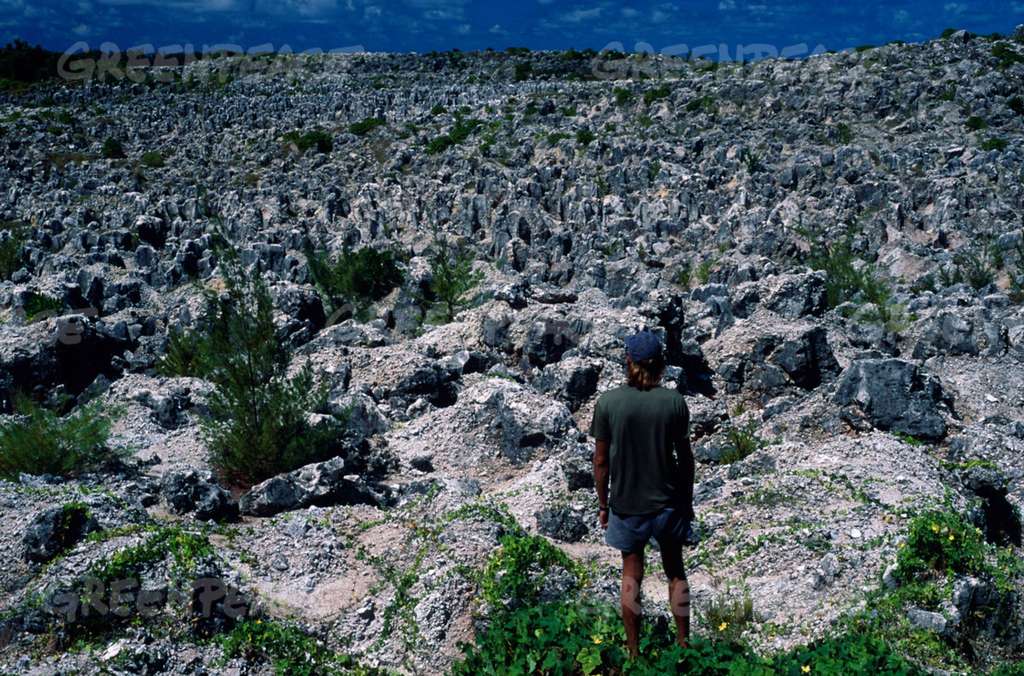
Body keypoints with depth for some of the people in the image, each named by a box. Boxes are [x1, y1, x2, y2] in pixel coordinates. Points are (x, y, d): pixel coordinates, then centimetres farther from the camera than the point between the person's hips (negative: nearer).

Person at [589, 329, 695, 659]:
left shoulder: (607, 402, -12)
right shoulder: (674, 401, -10)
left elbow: (601, 461, -7)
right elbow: (685, 457, -3)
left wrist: (603, 504, 5)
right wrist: (688, 499, 11)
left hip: (626, 505, -1)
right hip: (668, 502, 1)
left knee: (632, 573, 15)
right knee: (675, 570, 19)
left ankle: (634, 650, 26)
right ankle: (683, 644, 30)